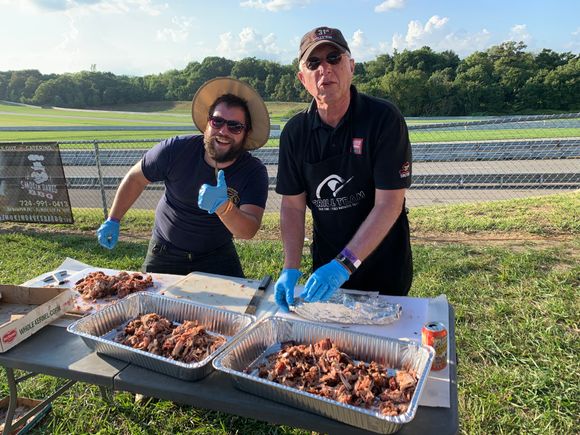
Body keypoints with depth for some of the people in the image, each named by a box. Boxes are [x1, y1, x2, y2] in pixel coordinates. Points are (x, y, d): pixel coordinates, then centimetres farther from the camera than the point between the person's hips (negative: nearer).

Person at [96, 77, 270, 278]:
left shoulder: (254, 172, -22)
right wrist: (113, 221, 2)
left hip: (217, 257, 0)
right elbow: (135, 178, -3)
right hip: (165, 253, 1)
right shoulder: (176, 150, -20)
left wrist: (223, 207, -53)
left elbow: (249, 231, -34)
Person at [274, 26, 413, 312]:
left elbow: (389, 203, -22)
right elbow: (292, 206, -5)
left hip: (384, 266, -3)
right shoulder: (295, 132, -6)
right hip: (325, 262, 4)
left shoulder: (384, 119, -19)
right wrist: (291, 269, -15)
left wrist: (344, 265, -29)